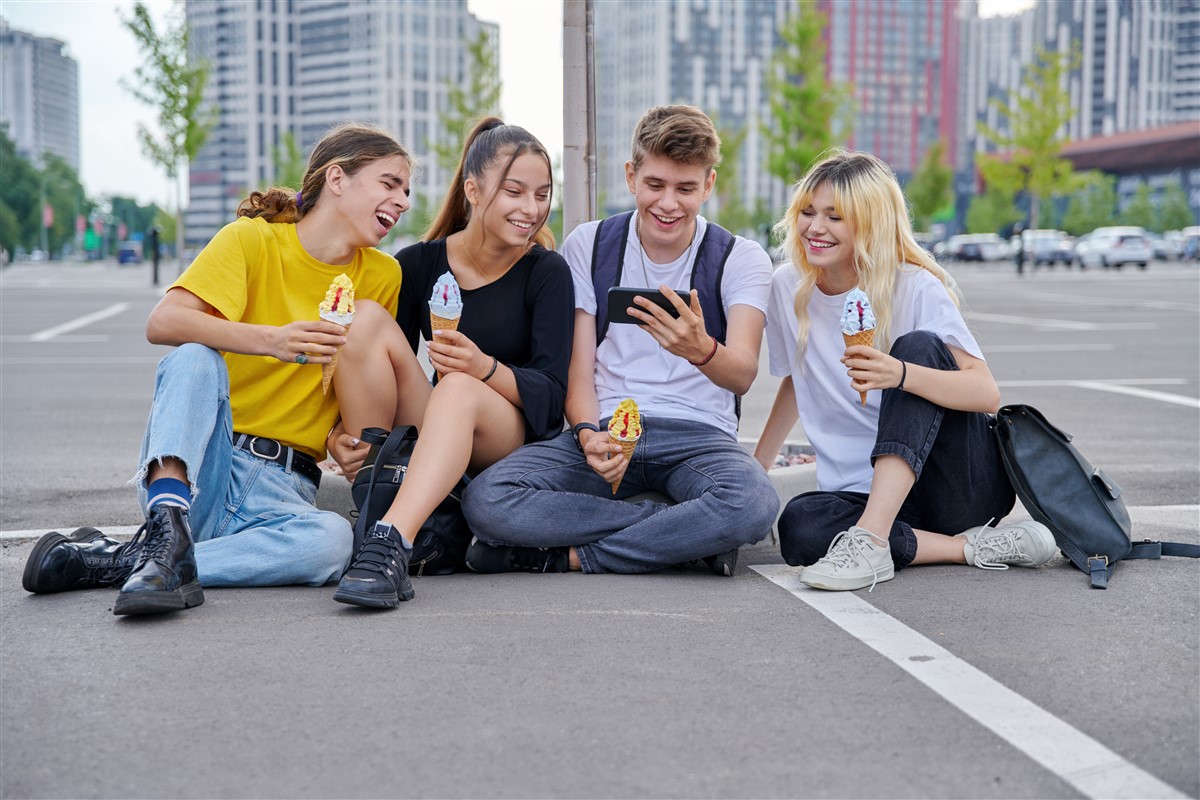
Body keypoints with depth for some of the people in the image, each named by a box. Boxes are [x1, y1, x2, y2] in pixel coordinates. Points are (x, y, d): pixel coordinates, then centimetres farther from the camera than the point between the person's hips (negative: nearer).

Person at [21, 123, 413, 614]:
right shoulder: (252, 239, -2)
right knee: (195, 357, -30)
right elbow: (163, 323, -17)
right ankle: (169, 524, -45)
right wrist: (272, 340, -32)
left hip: (281, 485, 2)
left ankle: (111, 562, -28)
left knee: (332, 540, -33)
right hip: (200, 460, -2)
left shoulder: (382, 277, 8)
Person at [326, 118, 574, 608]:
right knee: (367, 318, -18)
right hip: (433, 442, 3)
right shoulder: (418, 265, 4)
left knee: (460, 389, -36)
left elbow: (552, 393, -12)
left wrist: (485, 368, -31)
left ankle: (391, 541, -54)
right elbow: (385, 377, 5)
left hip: (519, 437, -3)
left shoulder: (546, 272, -2)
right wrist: (341, 434, -15)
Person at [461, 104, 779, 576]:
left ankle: (568, 556, -21)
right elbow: (578, 369, 4)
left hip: (698, 435, -2)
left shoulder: (740, 259, 2)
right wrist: (587, 434, -20)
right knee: (485, 500, -28)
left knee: (754, 503, -38)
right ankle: (692, 534, -20)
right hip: (606, 426, 2)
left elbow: (742, 375, -15)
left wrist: (702, 350, -41)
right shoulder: (588, 246, 8)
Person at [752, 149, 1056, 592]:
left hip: (967, 485, -3)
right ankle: (974, 547, -20)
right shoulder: (787, 289, 5)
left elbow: (987, 394, -20)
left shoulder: (916, 289, -8)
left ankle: (872, 540, -35)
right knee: (799, 527, -31)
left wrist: (900, 375, -38)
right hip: (864, 496, 3)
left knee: (919, 346, -27)